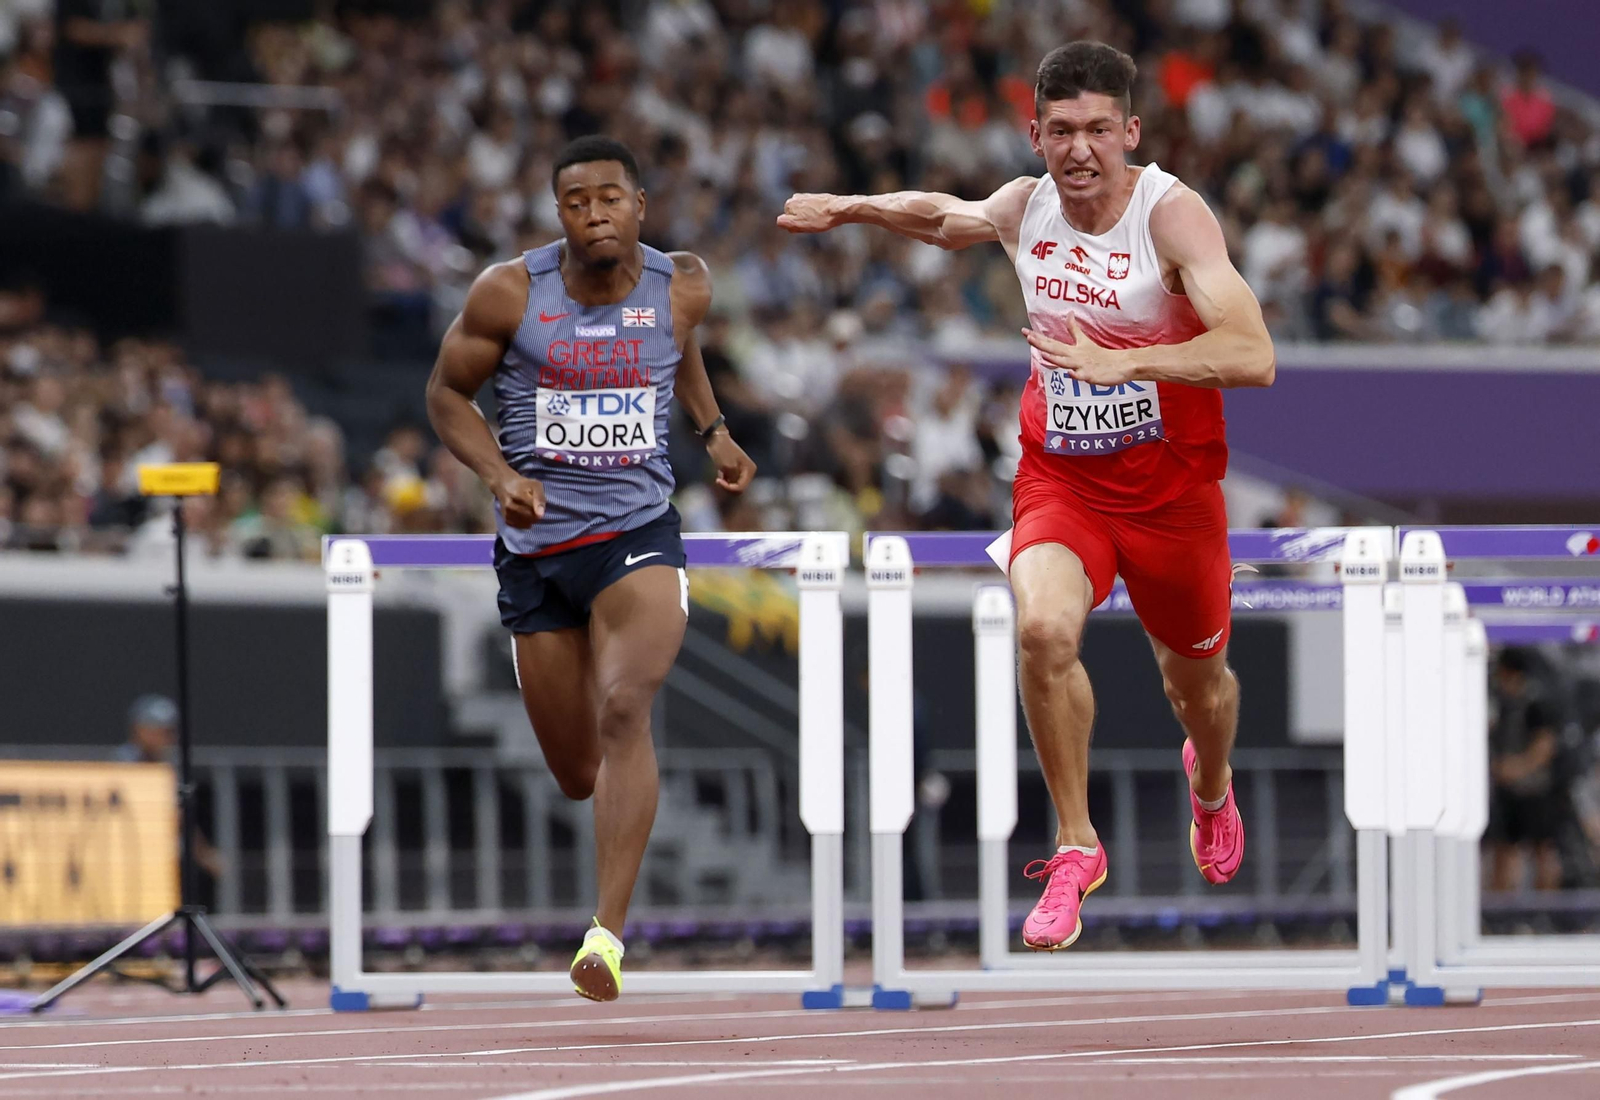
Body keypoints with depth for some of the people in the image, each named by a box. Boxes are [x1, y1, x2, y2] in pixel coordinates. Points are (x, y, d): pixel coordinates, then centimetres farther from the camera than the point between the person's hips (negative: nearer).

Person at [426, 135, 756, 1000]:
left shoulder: (682, 286, 0)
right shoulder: (509, 294, -7)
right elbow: (447, 393, 3)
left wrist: (713, 432, 16)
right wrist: (499, 474, -12)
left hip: (638, 534, -1)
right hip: (537, 547, 1)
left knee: (624, 711, -26)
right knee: (577, 775, 8)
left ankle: (608, 932, -31)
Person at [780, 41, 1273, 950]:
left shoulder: (1173, 213, -21)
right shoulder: (1023, 208, -4)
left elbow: (1254, 357, -34)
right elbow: (946, 218, 24)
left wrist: (1121, 361, -42)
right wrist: (852, 208, 17)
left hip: (1170, 487, -2)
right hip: (1060, 476, 2)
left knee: (1197, 675, 17)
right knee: (1044, 627, -27)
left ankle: (1211, 787, 56)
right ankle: (1076, 846, -12)